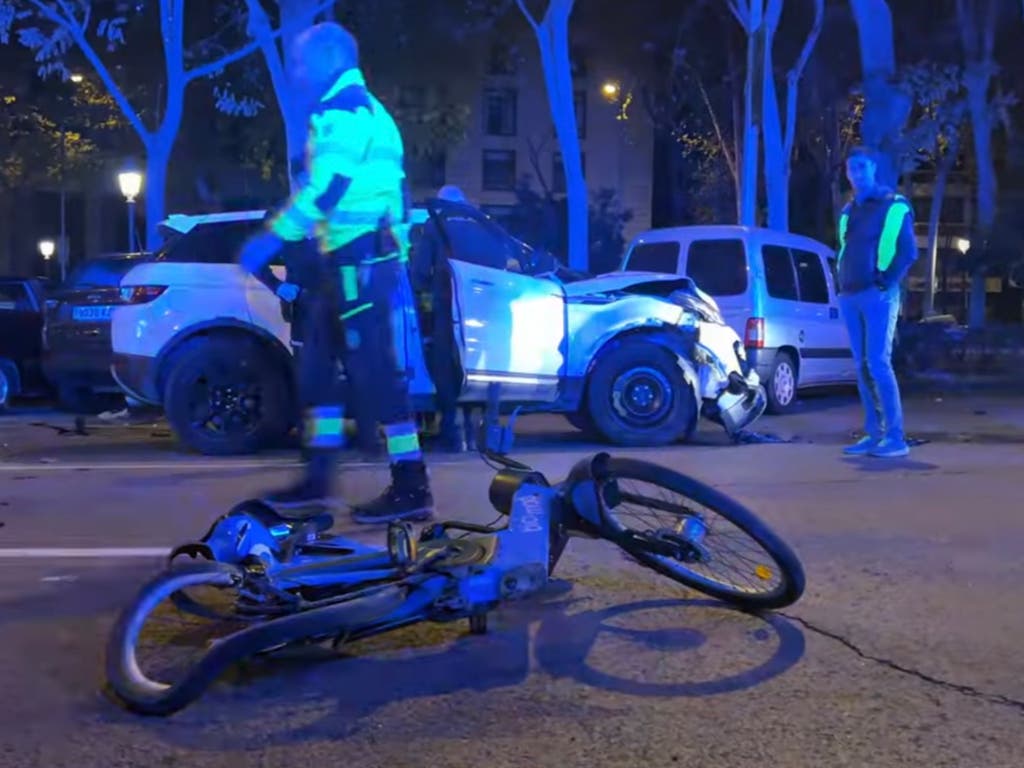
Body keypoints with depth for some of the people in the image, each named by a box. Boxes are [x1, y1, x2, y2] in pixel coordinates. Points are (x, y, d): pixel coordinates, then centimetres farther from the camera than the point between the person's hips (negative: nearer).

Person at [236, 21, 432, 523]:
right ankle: (317, 477, 20)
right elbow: (389, 191, 24)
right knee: (320, 363, 14)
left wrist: (271, 239, -18)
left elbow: (324, 189, -21)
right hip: (368, 257, 10)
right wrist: (396, 263, 24)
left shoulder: (341, 110, -8)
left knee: (374, 369, -11)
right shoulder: (368, 111, 24)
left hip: (356, 261, -10)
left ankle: (411, 487, -9)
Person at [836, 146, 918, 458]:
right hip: (850, 297, 7)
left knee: (878, 364, -13)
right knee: (862, 367, 5)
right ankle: (873, 434, 9)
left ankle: (896, 437, -10)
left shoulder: (894, 206, -2)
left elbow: (908, 252, -7)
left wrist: (886, 283, -14)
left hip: (878, 296, -7)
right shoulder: (848, 211, 18)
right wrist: (843, 286, 11)